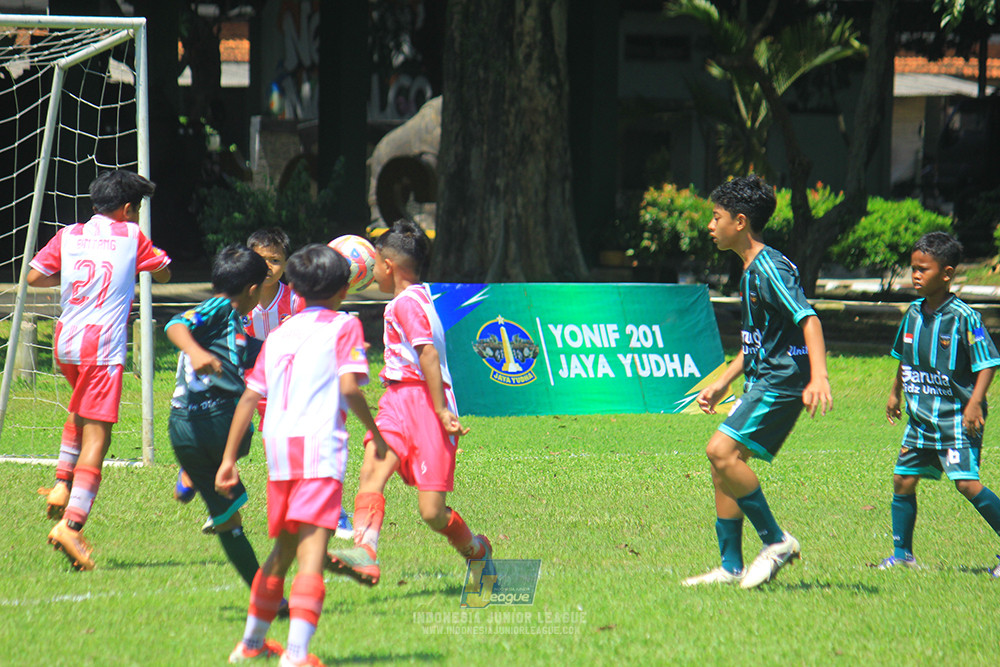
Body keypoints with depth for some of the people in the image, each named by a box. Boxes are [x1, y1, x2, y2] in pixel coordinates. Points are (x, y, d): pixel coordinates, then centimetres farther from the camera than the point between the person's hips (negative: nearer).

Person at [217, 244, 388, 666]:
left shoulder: (279, 334, 19)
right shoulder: (343, 325, 5)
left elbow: (249, 397, 14)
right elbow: (348, 387, -9)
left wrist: (229, 458, 15)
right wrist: (375, 432, 4)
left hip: (278, 446, 6)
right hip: (321, 446, -6)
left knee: (283, 550, 23)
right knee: (312, 553, -14)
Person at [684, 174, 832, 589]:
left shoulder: (771, 268, -14)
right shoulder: (751, 271, 17)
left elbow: (808, 319, -25)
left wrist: (819, 378, -37)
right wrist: (722, 384, 28)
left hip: (781, 382, -10)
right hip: (762, 383, 10)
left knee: (722, 450, -22)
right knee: (722, 462, 8)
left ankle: (776, 541, -14)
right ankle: (731, 567, 13)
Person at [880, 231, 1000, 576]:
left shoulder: (963, 317, -14)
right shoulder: (914, 313, 7)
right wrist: (895, 393, 25)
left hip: (956, 417, -7)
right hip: (920, 417, 7)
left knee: (967, 483, -17)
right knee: (903, 480, 7)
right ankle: (902, 553, 19)